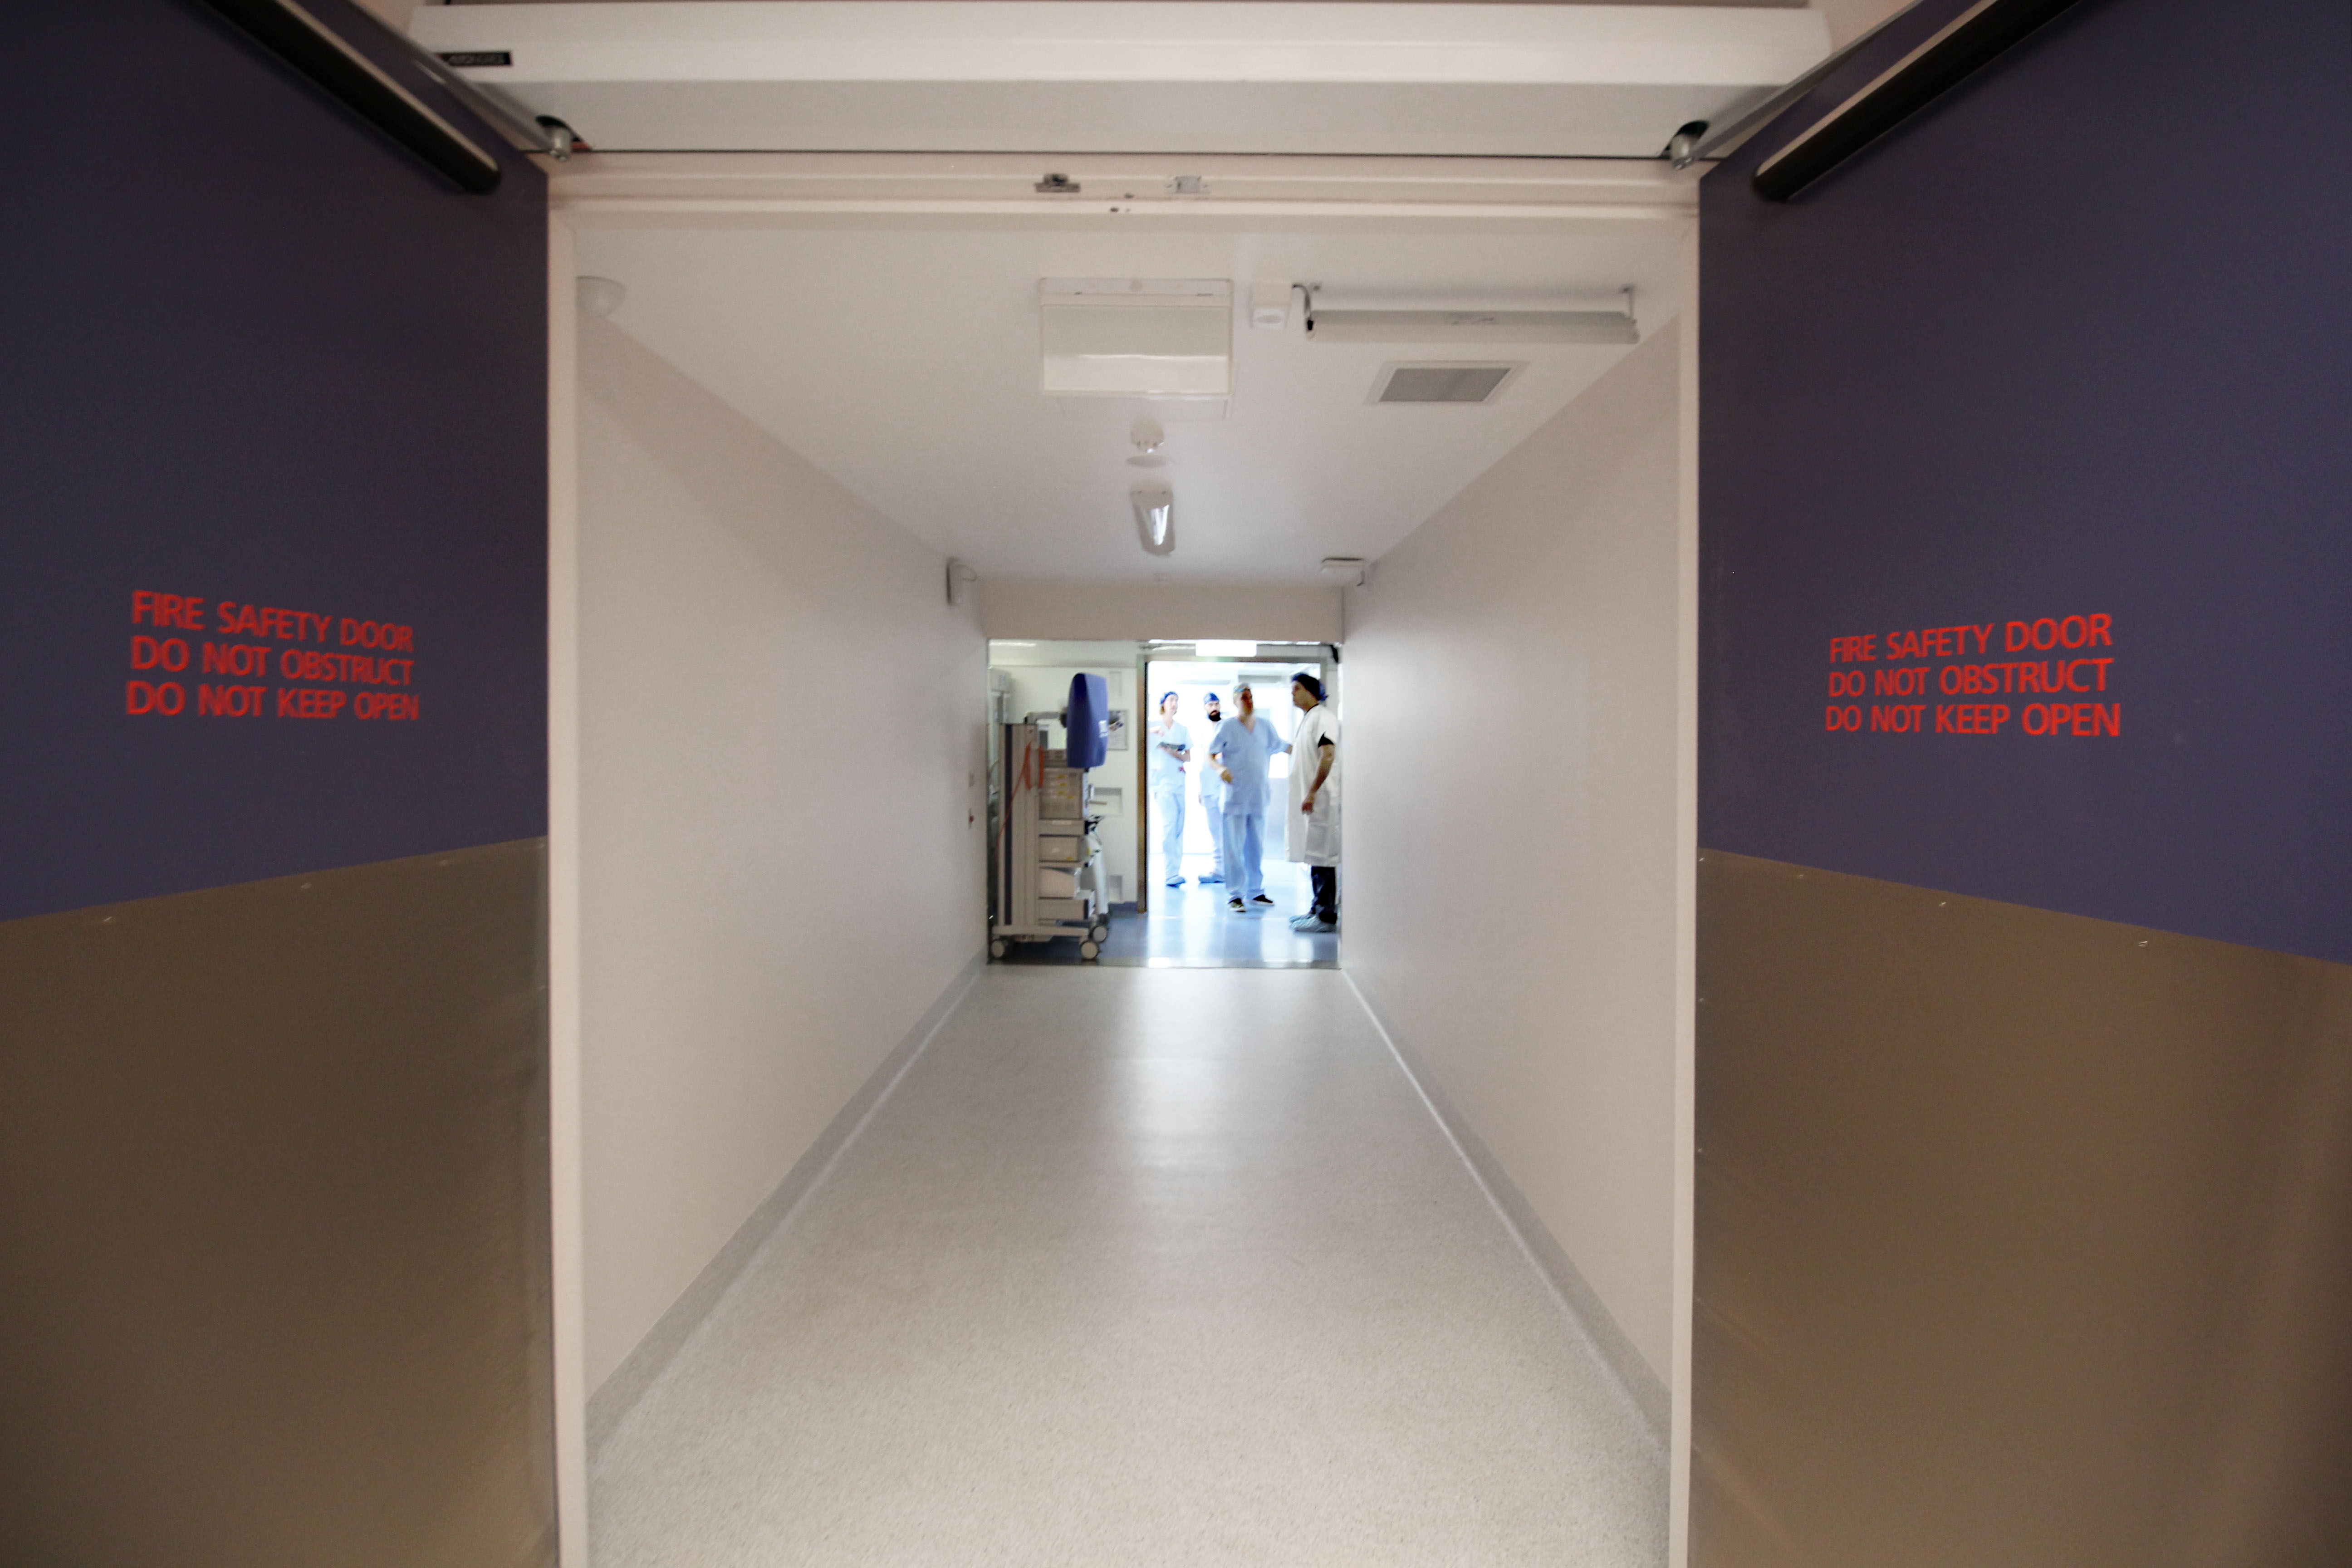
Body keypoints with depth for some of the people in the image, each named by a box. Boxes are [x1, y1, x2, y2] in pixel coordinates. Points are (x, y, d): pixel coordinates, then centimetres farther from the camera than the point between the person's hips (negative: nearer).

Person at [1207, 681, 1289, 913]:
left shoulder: (1265, 725, 10)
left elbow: (1280, 746, 22)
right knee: (1234, 847, -7)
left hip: (1259, 797, 4)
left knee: (1257, 847, 10)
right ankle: (1235, 895, -2)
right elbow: (1210, 753, -2)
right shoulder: (1227, 727, -2)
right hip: (1235, 797, -4)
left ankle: (1255, 891, 21)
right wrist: (1220, 768, -21)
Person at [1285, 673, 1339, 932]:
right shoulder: (1306, 720, 19)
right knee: (1316, 857, 14)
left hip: (1321, 800, -10)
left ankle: (1327, 916, -4)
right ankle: (1318, 909, 21)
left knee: (1323, 857, -7)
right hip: (1309, 800, 10)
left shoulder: (1323, 717, -12)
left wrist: (1312, 793, -22)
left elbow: (1328, 757, -21)